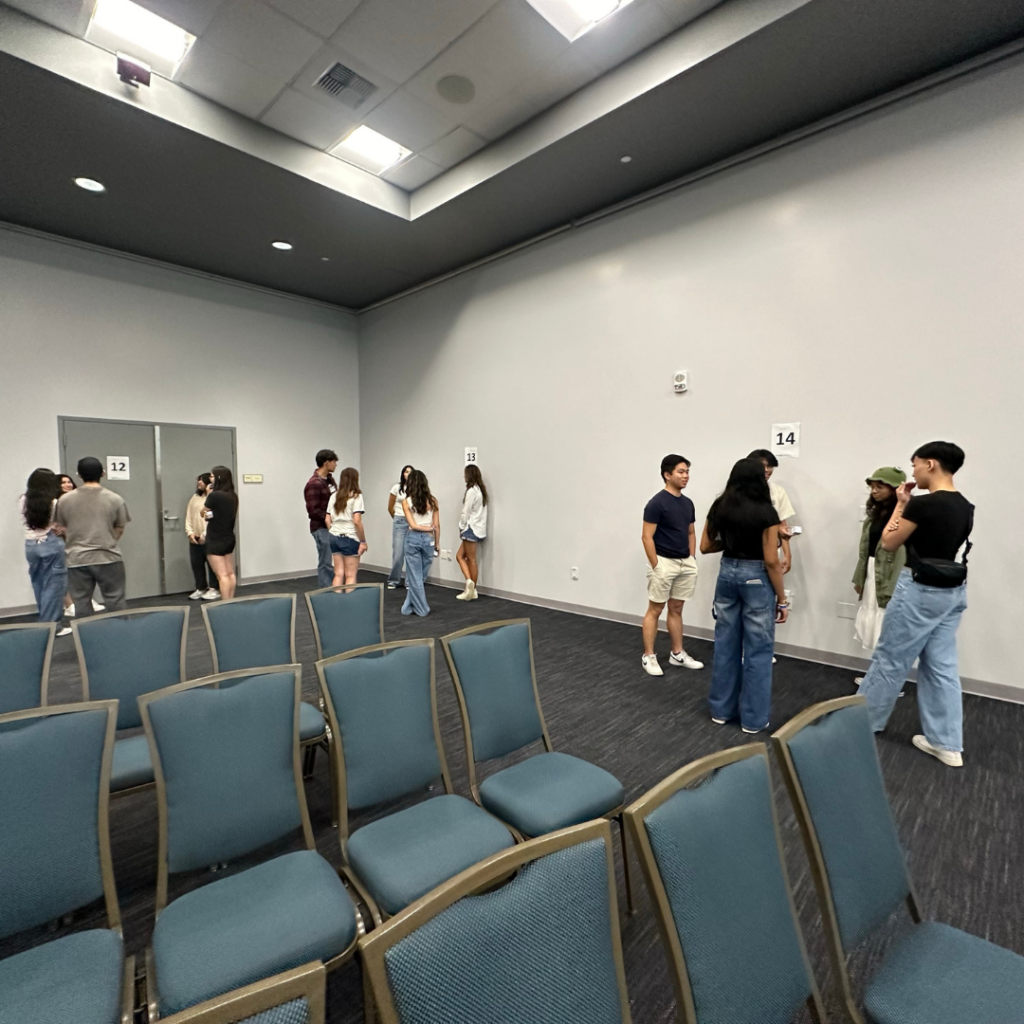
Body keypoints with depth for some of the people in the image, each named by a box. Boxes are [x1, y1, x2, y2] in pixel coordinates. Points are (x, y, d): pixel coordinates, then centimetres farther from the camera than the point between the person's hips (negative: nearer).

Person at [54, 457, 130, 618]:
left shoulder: (64, 500, 2)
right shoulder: (115, 499, -4)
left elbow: (61, 530, 11)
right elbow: (119, 530, 3)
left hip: (77, 560, 2)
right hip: (108, 558, -2)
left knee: (82, 603, 10)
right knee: (115, 602, 5)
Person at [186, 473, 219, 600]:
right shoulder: (194, 497, 14)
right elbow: (188, 517, 13)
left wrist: (205, 535, -18)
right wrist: (190, 532, 0)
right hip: (195, 538, 7)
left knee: (212, 563, 1)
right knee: (196, 563, 11)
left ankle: (214, 589, 11)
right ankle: (200, 588, 23)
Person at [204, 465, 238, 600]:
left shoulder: (214, 495, -18)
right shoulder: (233, 496, 4)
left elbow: (203, 513, -2)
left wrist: (208, 495, 2)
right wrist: (213, 513, 9)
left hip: (216, 540, -8)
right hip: (229, 538, 8)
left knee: (222, 575, -6)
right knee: (230, 573, 12)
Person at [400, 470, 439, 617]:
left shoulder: (407, 501, -4)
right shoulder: (432, 500, 0)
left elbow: (413, 525, -12)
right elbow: (437, 526, 1)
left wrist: (429, 529, -1)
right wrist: (436, 543, 10)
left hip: (413, 539, -2)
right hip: (428, 539, 2)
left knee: (414, 577, 10)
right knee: (420, 577, 15)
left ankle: (421, 609, 17)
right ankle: (409, 607, 21)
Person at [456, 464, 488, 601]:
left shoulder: (471, 491, -15)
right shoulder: (480, 490, 13)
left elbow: (466, 512, -16)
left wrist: (461, 527, -3)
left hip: (471, 528, -9)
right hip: (477, 528, 9)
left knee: (471, 560, -3)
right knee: (460, 555, 11)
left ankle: (472, 590, 2)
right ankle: (470, 582, 6)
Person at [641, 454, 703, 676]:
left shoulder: (688, 503, 9)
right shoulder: (656, 503, -14)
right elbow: (647, 537, -16)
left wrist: (692, 559, 10)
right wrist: (656, 566, -16)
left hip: (685, 563, 7)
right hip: (664, 562, -7)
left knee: (676, 609, 15)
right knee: (654, 610, 2)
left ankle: (677, 654, 25)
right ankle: (648, 656, 11)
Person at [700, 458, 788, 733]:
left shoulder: (719, 508, 1)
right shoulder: (765, 512, -13)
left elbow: (705, 547, 6)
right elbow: (771, 560, -14)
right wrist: (782, 598, -6)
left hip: (727, 573, 5)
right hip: (756, 578, -5)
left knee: (725, 643, 14)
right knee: (757, 649, 7)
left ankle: (721, 709, 26)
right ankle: (753, 718, 17)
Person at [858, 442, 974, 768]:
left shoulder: (923, 504, -20)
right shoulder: (964, 507, 7)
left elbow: (888, 543, -9)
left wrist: (901, 504, -2)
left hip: (920, 591, -8)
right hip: (952, 591, 8)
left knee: (889, 661, 6)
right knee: (942, 666, 13)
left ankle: (863, 720, 22)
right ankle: (947, 745, 20)